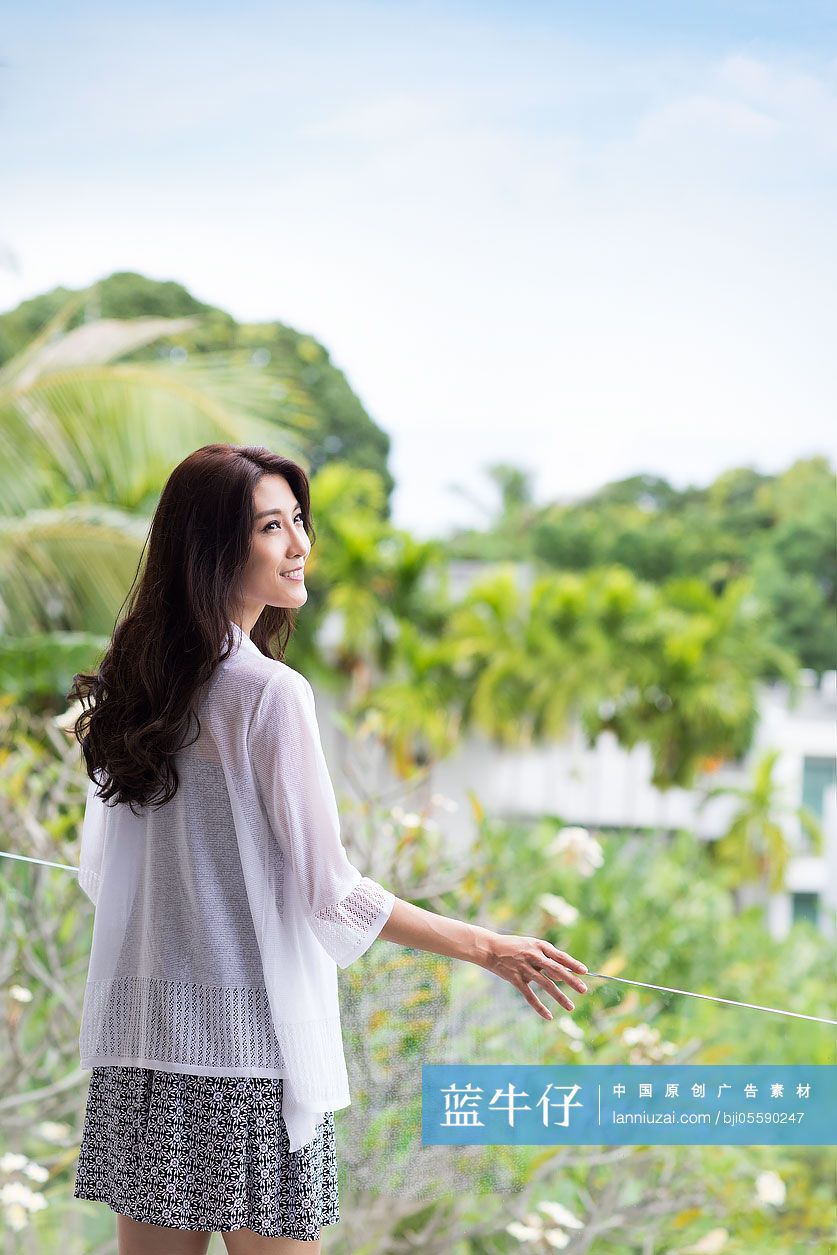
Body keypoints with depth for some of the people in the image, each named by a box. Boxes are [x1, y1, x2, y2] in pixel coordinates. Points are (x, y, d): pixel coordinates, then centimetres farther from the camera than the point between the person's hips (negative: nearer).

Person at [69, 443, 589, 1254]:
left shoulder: (129, 681, 8)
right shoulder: (270, 693, -14)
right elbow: (330, 893, -13)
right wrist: (488, 949, -5)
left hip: (136, 1035, 7)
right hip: (247, 1037, -7)